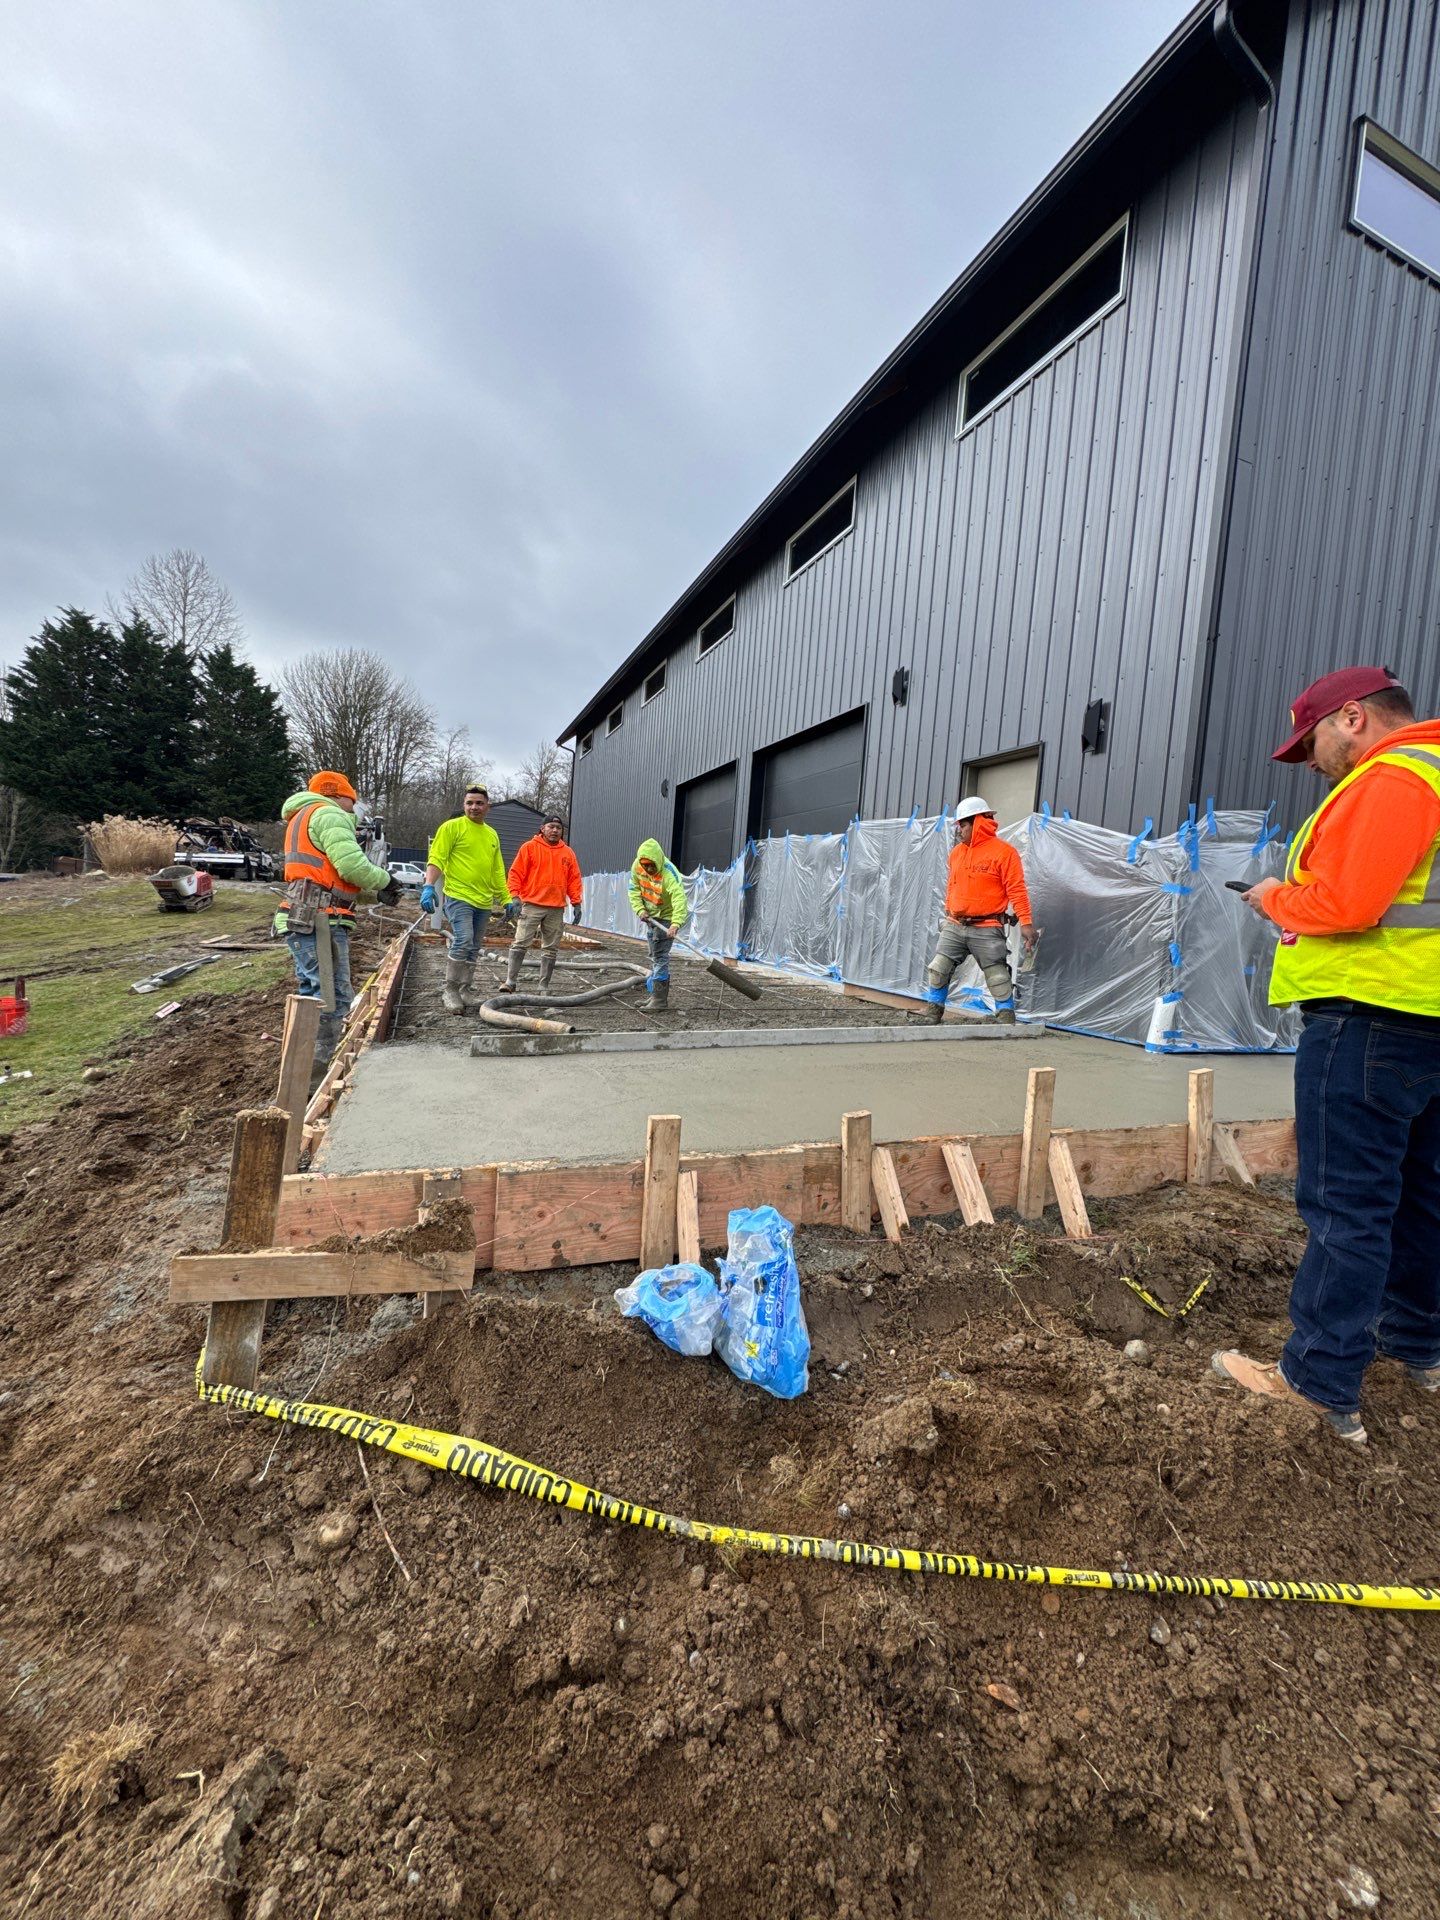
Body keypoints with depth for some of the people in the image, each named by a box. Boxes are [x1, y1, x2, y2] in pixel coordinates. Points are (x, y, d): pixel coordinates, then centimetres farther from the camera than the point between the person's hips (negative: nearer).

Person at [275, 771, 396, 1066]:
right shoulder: (328, 814, -6)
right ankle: (315, 1069, -11)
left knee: (313, 994, 18)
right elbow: (352, 866, -19)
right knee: (332, 998, -10)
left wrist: (376, 888, 12)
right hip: (320, 921, -11)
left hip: (302, 919, 11)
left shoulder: (301, 819, 28)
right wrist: (384, 880, -1)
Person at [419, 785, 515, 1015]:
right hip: (459, 896, -6)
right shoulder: (452, 827, -1)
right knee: (463, 941, -20)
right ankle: (450, 989, -8)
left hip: (484, 901, 7)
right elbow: (436, 859, -8)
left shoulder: (492, 834, 17)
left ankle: (462, 989, 16)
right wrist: (429, 886, -22)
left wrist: (507, 900, 19)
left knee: (474, 949, 8)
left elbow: (498, 872, 22)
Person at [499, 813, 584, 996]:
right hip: (532, 905, -3)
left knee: (551, 949, 6)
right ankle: (510, 982, -1)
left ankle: (544, 987, 12)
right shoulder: (530, 847, 2)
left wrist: (576, 903, 5)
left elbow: (574, 879, 12)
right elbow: (516, 872, -1)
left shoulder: (568, 853, 12)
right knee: (521, 944, -7)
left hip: (556, 909, 3)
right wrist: (514, 896, -10)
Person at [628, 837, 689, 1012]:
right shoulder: (637, 866, -14)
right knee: (654, 956, 16)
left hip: (666, 917, -7)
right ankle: (659, 995, 28)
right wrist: (640, 909, -16)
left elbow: (679, 899, -46)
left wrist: (675, 924, -60)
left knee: (660, 956, -12)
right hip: (650, 916, 7)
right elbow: (634, 889, 0)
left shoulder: (669, 874, -34)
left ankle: (659, 1000, -8)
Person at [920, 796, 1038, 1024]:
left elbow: (1017, 890, -10)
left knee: (999, 980, 1)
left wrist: (1026, 923, -16)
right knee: (937, 971, 3)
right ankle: (931, 1018, 12)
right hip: (954, 927, 6)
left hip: (986, 930, -5)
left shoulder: (1003, 851, -7)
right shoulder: (957, 852, 12)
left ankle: (1007, 1024, 12)